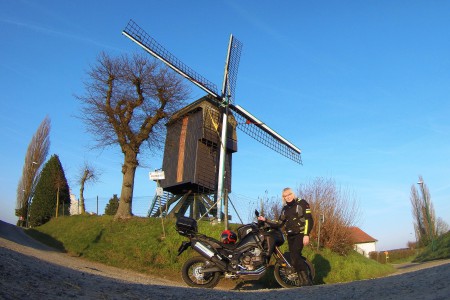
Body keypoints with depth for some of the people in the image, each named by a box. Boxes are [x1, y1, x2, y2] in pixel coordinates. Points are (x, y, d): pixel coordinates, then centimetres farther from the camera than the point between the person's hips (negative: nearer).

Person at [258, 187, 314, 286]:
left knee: (295, 255, -22)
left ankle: (306, 280, -15)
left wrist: (306, 235, -19)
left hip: (301, 233, -7)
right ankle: (302, 281, 15)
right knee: (294, 257, 5)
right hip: (290, 235, 7)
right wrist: (265, 220, 3)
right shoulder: (285, 209, 14)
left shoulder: (302, 203, -4)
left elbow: (309, 220, -11)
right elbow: (279, 223, 12)